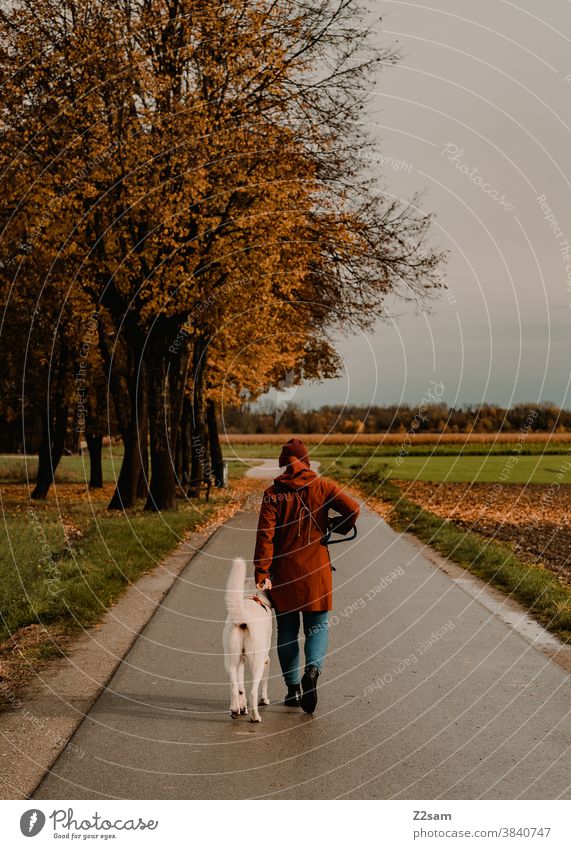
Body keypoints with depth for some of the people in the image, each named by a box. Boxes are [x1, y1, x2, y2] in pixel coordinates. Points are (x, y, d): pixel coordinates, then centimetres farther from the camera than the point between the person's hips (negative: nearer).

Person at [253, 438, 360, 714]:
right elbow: (352, 508, -12)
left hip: (283, 570, 0)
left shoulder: (273, 492, -3)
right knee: (317, 626, 8)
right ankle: (312, 669, -19)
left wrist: (261, 572, -11)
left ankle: (293, 688, 15)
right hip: (315, 568, 0)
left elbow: (265, 535, -10)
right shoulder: (321, 486, -1)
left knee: (287, 630, 12)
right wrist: (337, 529, 8)